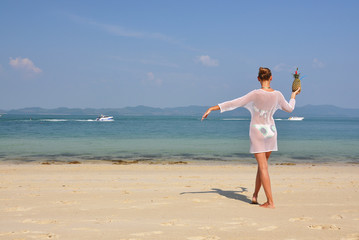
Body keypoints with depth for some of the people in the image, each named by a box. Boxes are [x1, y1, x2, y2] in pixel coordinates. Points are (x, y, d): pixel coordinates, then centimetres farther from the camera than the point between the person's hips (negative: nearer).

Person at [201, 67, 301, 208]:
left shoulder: (256, 94, -17)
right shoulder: (277, 95, -4)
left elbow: (233, 104, -19)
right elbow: (289, 108, 14)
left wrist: (212, 108, -14)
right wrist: (293, 95, 34)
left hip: (257, 132, -4)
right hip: (271, 131, 4)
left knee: (263, 167, -3)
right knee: (262, 164, 19)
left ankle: (270, 202, -6)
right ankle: (255, 196, 23)